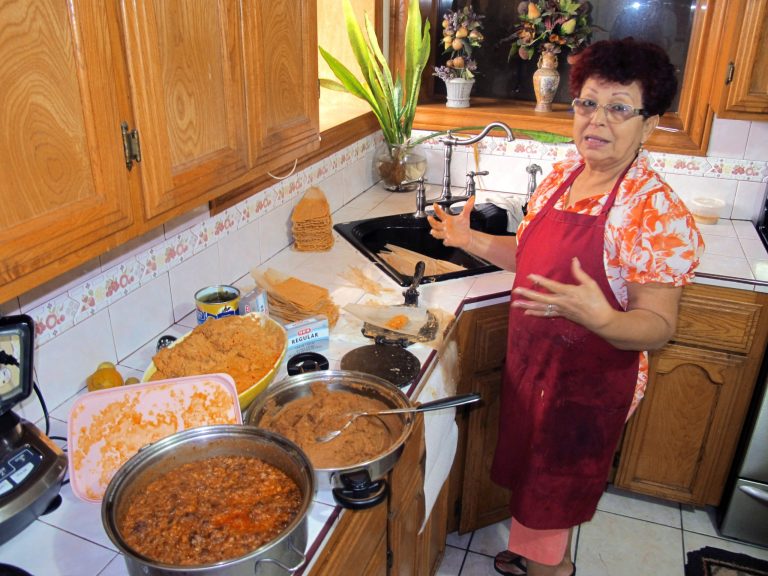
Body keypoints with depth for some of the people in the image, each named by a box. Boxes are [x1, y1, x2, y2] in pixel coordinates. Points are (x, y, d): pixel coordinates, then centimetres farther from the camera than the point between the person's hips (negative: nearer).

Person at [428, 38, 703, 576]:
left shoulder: (659, 214, -24)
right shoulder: (562, 174, -1)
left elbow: (658, 326, -22)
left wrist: (600, 318, -41)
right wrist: (472, 241, -2)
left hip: (589, 386, -7)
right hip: (530, 363, 7)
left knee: (552, 496, 15)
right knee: (529, 475, 27)